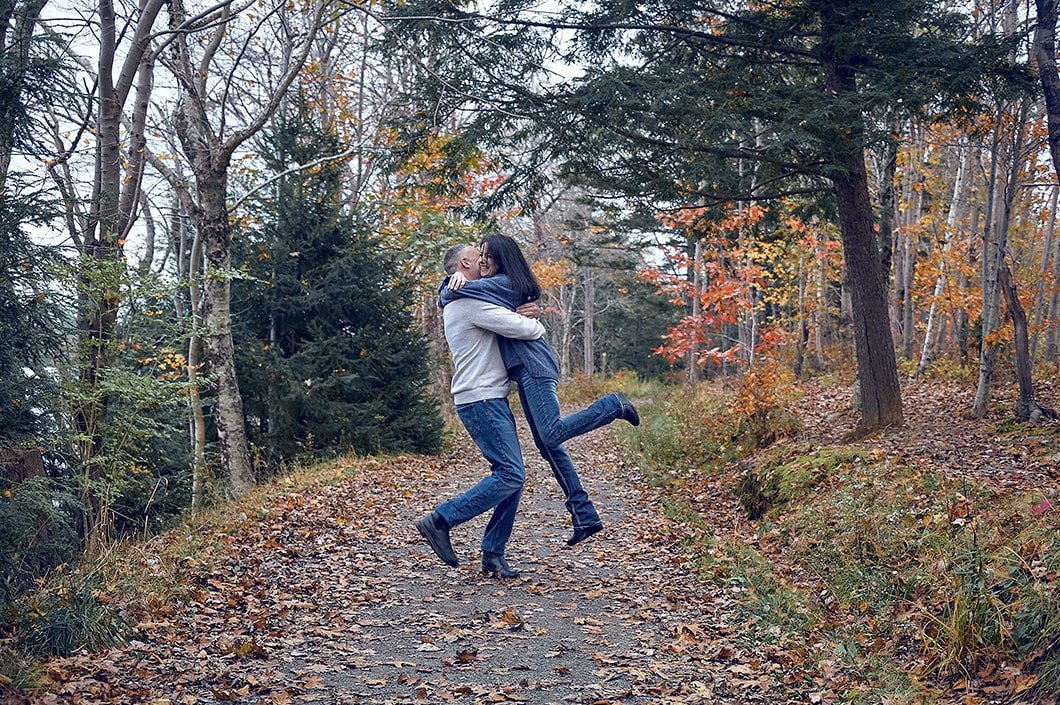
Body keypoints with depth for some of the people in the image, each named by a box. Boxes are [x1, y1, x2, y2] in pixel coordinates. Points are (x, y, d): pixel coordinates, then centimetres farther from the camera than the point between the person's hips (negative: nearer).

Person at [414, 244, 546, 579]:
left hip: (491, 400, 10)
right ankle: (440, 520, -9)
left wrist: (522, 315, 4)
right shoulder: (469, 300, -12)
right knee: (510, 474, -14)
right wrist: (537, 326, 5)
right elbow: (519, 328, -17)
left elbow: (504, 318, 27)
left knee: (512, 475, 7)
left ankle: (493, 553, 9)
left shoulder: (460, 303, 22)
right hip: (481, 400, -10)